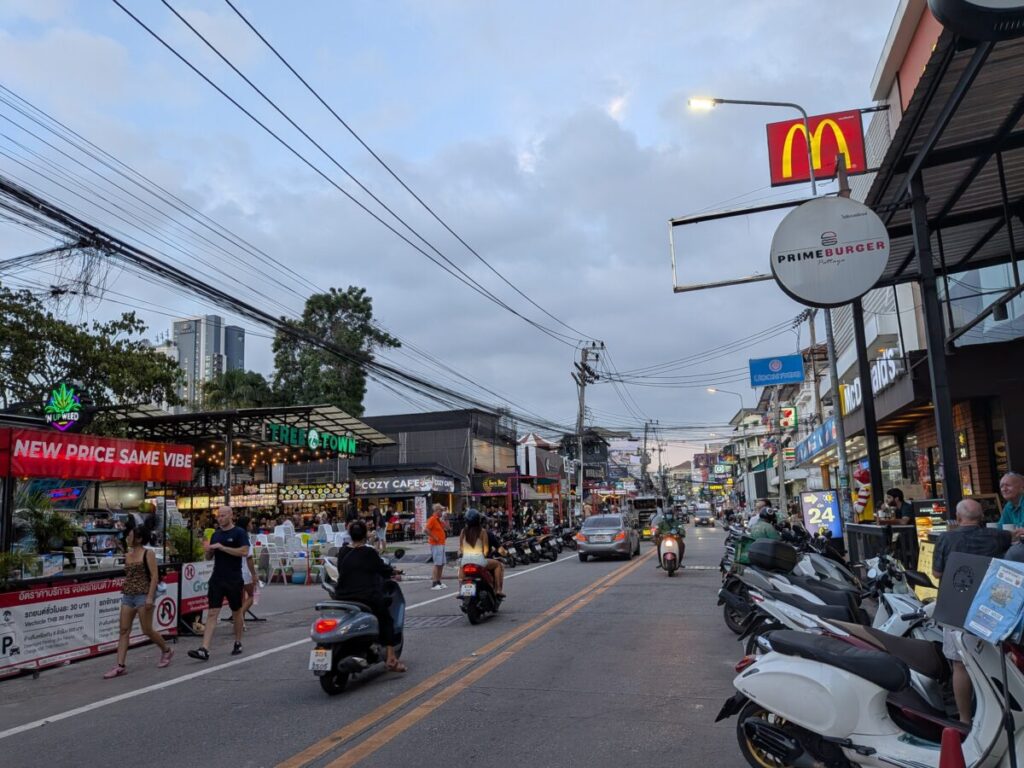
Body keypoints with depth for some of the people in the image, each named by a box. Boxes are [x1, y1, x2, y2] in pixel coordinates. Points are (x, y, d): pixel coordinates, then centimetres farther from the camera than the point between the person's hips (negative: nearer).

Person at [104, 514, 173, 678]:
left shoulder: (148, 554, -9)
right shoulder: (127, 555, 10)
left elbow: (154, 576, -14)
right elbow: (128, 577, 19)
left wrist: (150, 597, -20)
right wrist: (125, 591, 17)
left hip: (143, 595, -7)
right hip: (128, 596, 7)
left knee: (147, 630, 0)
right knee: (123, 630, 1)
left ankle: (167, 650, 22)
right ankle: (120, 666, 3)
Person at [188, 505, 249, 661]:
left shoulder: (239, 532, -6)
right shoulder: (216, 534, 11)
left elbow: (244, 552, -20)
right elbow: (209, 557, 16)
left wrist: (222, 547, -20)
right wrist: (207, 550, -7)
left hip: (234, 580, -4)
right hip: (216, 579, 4)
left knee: (236, 612, 11)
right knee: (212, 613, -3)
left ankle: (238, 644, 27)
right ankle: (204, 650, -8)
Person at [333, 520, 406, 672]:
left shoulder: (342, 552, 4)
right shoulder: (369, 553, -11)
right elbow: (382, 568, -2)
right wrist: (393, 571, 20)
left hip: (342, 597, 5)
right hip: (367, 597, -5)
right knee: (387, 620, 13)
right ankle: (391, 659, 6)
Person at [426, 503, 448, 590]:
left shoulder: (439, 520, 16)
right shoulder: (432, 519, -12)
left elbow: (445, 529, 25)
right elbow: (427, 530, -23)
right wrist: (434, 538, -19)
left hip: (441, 544, 10)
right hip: (436, 545, -10)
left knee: (442, 564, 12)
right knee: (437, 564, -10)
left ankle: (439, 582, 19)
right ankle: (434, 583, -8)